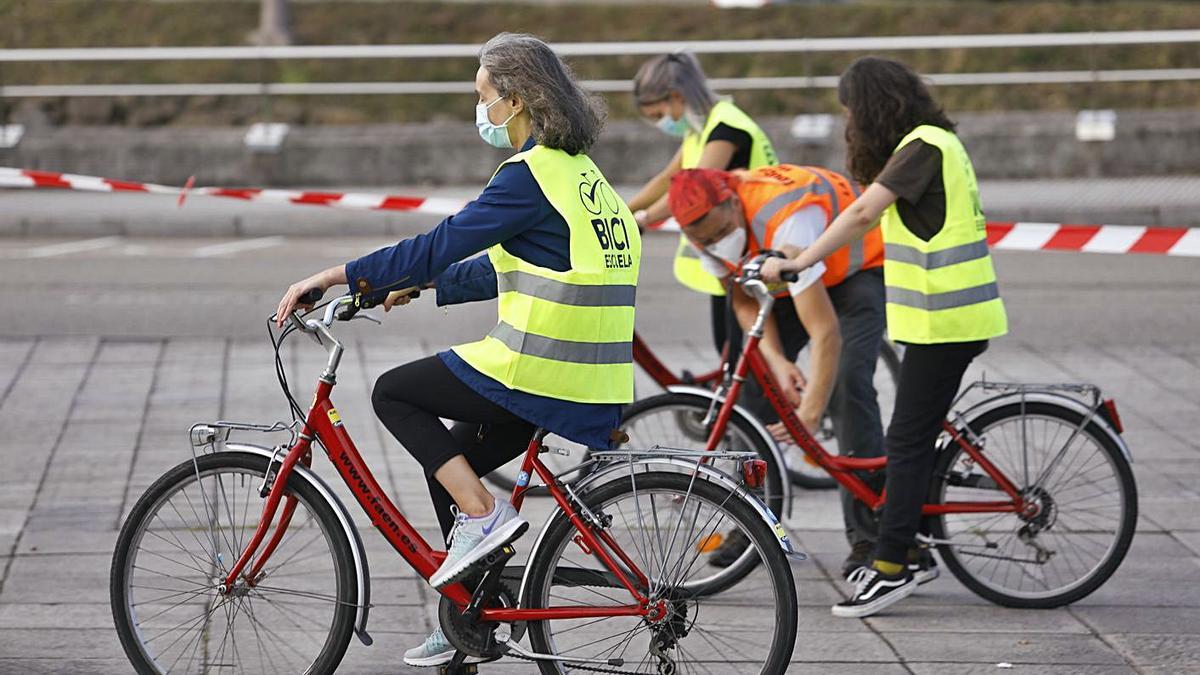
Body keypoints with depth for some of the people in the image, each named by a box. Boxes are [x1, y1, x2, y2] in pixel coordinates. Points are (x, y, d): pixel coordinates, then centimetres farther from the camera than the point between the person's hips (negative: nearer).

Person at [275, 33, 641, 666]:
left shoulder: (530, 174, -13)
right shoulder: (580, 172, 16)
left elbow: (443, 245, -17)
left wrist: (337, 275, -13)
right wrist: (420, 284, 27)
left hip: (537, 374, -9)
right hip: (592, 385, 9)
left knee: (394, 394, 5)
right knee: (449, 463, 22)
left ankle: (481, 513, -4)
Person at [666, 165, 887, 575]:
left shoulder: (785, 222, -43)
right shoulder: (703, 230, -22)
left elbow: (826, 333, -45)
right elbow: (745, 301, -11)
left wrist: (809, 416, -50)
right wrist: (776, 361, -28)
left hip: (859, 266, -6)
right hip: (784, 277, 6)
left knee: (846, 384, -22)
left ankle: (868, 539, -16)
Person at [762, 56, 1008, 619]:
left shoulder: (924, 146, -16)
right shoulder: (935, 141, 15)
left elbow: (862, 214, -25)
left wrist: (798, 263, -25)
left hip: (942, 319, -10)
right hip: (949, 314, 10)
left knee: (908, 440, -8)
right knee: (919, 436, 15)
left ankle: (891, 570, -6)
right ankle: (908, 550, 23)